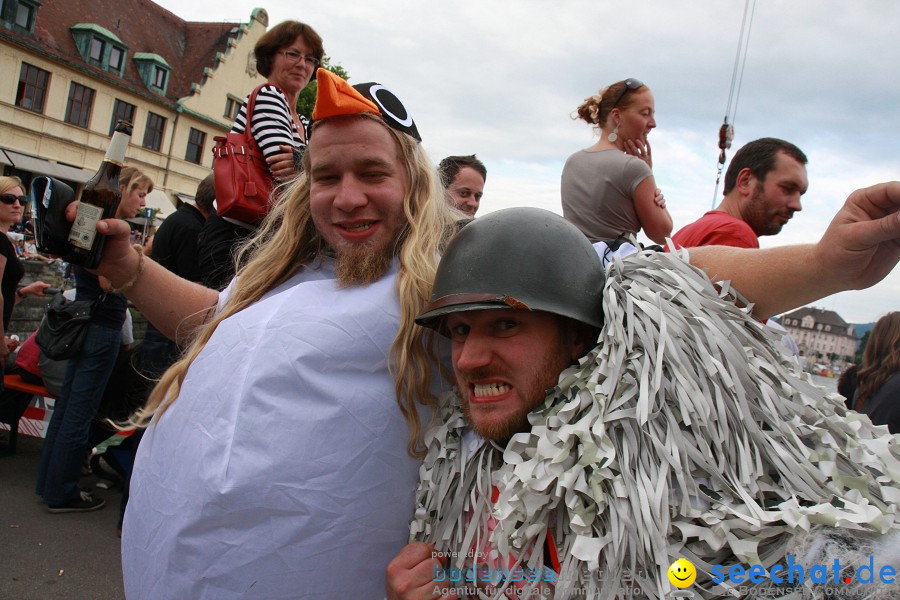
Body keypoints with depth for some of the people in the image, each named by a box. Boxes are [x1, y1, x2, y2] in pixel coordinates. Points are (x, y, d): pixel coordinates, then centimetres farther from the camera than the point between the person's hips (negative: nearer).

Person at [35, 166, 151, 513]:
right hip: (102, 327, -10)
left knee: (69, 403, 16)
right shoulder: (114, 227, -15)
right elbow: (109, 283, -21)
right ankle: (62, 493, 10)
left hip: (84, 324, 10)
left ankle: (49, 482, 27)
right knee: (81, 409, -1)